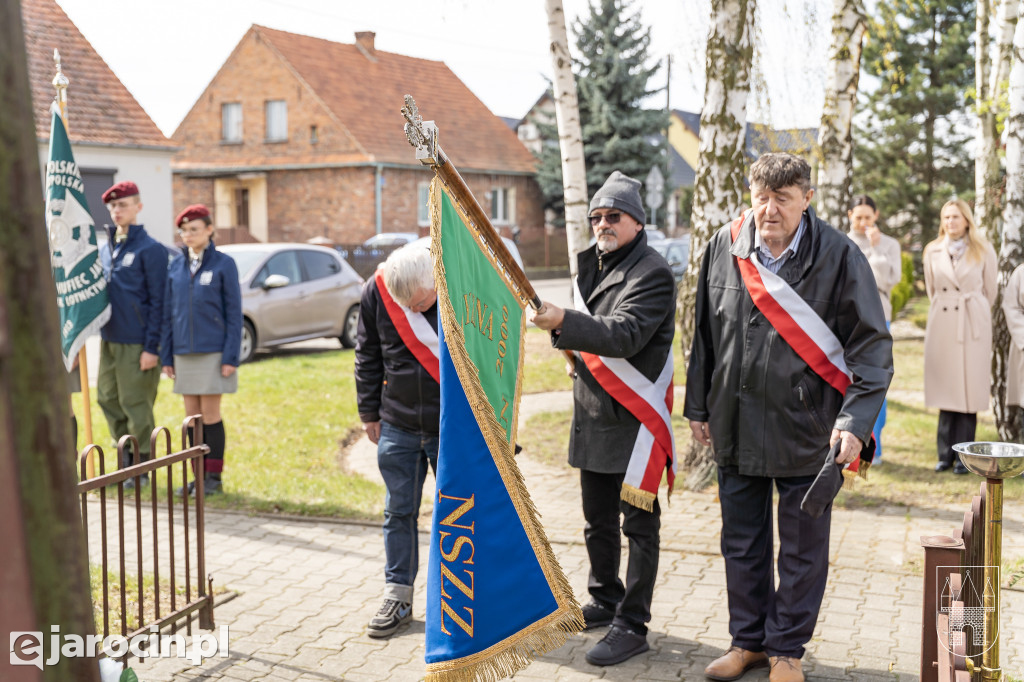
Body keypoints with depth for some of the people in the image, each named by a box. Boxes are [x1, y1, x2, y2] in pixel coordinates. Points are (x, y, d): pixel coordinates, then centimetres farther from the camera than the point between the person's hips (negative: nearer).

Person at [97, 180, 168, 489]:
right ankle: (127, 461, 25)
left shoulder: (151, 249, -9)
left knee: (136, 405, -1)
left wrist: (152, 347, -15)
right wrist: (101, 331, 12)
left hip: (137, 343, -7)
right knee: (108, 399, 11)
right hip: (108, 338, 7)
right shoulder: (106, 248, 12)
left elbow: (157, 302, -11)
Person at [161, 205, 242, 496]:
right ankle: (198, 476, 17)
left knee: (210, 414, -1)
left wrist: (231, 357, -11)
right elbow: (168, 312, 12)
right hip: (184, 352, 4)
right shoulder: (176, 266, 9)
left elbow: (234, 313, -5)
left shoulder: (223, 264, -4)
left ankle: (214, 478, 8)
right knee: (192, 415, 8)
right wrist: (166, 355, 7)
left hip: (213, 351, -4)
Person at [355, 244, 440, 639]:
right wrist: (369, 413, 8)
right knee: (399, 512, 10)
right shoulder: (376, 292, -8)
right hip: (397, 428, 3)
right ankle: (398, 596, 23)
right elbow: (368, 358, 5)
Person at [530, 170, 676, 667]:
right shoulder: (593, 265, 14)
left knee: (639, 524, 0)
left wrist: (563, 321, -36)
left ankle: (632, 626, 8)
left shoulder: (652, 273, -12)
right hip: (592, 415, 9)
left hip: (634, 418, -9)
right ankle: (606, 601, 35)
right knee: (598, 521, 19)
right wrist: (567, 335, 6)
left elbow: (625, 335, -26)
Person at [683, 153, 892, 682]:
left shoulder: (839, 257, -10)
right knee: (741, 544, 15)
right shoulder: (724, 247, 1)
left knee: (802, 549, 10)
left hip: (806, 430, -3)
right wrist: (698, 406, 12)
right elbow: (705, 334, 11)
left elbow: (872, 346, -7)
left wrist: (855, 420, -17)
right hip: (735, 426, 3)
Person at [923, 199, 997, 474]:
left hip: (973, 325, -2)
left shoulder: (983, 251, 2)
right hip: (942, 325, 2)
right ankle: (946, 454, 8)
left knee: (969, 390, -2)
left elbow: (990, 290, 10)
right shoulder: (932, 251, 8)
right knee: (946, 389, 2)